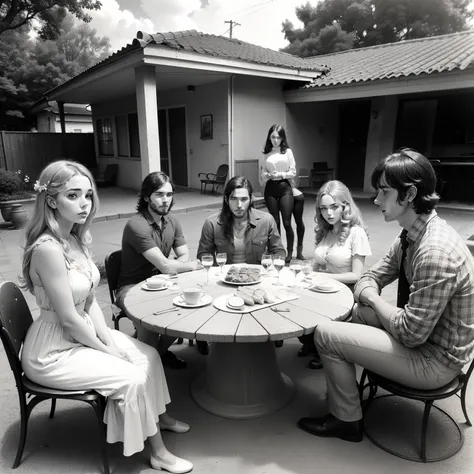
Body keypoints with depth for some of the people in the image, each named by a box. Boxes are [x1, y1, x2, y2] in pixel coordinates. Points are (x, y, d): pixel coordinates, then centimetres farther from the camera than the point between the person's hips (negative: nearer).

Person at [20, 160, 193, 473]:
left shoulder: (77, 239, 0)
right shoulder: (48, 249, -28)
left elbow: (90, 301, 3)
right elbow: (69, 319, -24)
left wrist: (110, 341, -4)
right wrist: (106, 350, -13)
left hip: (82, 334, 9)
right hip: (54, 351, -8)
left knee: (149, 356, 8)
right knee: (132, 377, -11)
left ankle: (160, 416, 33)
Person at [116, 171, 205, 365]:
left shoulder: (172, 221, 2)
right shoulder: (136, 225, -24)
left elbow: (184, 256, 3)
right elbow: (165, 266, -27)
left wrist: (170, 265, -20)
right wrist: (190, 265, -10)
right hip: (132, 287, -7)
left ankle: (161, 349, 8)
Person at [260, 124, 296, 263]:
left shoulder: (287, 151, 4)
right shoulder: (266, 153, 9)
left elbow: (293, 172, 1)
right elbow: (262, 173, 11)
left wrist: (281, 174, -13)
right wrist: (268, 175, -9)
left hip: (285, 187, -2)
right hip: (270, 188, 2)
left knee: (287, 222, -4)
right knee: (275, 222, 6)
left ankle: (289, 253, 10)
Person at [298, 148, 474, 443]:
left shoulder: (435, 252, -31)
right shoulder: (410, 236, -1)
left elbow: (411, 333, -29)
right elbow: (371, 278, 9)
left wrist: (373, 298, -13)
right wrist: (368, 291, -14)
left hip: (434, 361, -9)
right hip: (420, 334, 9)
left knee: (326, 335, -12)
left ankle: (346, 421, 11)